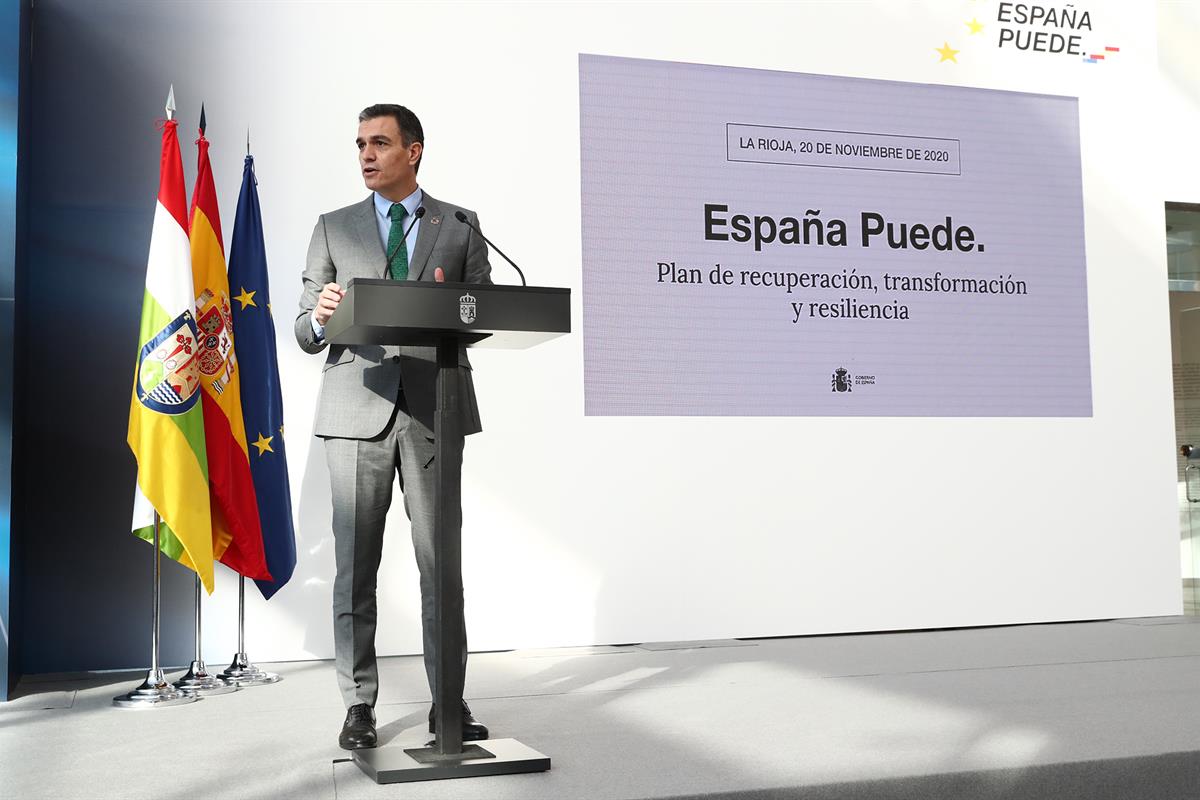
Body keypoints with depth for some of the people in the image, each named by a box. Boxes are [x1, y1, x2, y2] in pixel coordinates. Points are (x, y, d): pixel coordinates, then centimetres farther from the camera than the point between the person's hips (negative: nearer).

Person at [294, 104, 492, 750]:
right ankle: (359, 704, 13)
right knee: (355, 564, 3)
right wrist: (322, 315, -15)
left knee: (441, 560, 1)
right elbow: (304, 333, 8)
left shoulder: (460, 227, 11)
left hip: (435, 408, 0)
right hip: (358, 408, 1)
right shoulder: (334, 227, 12)